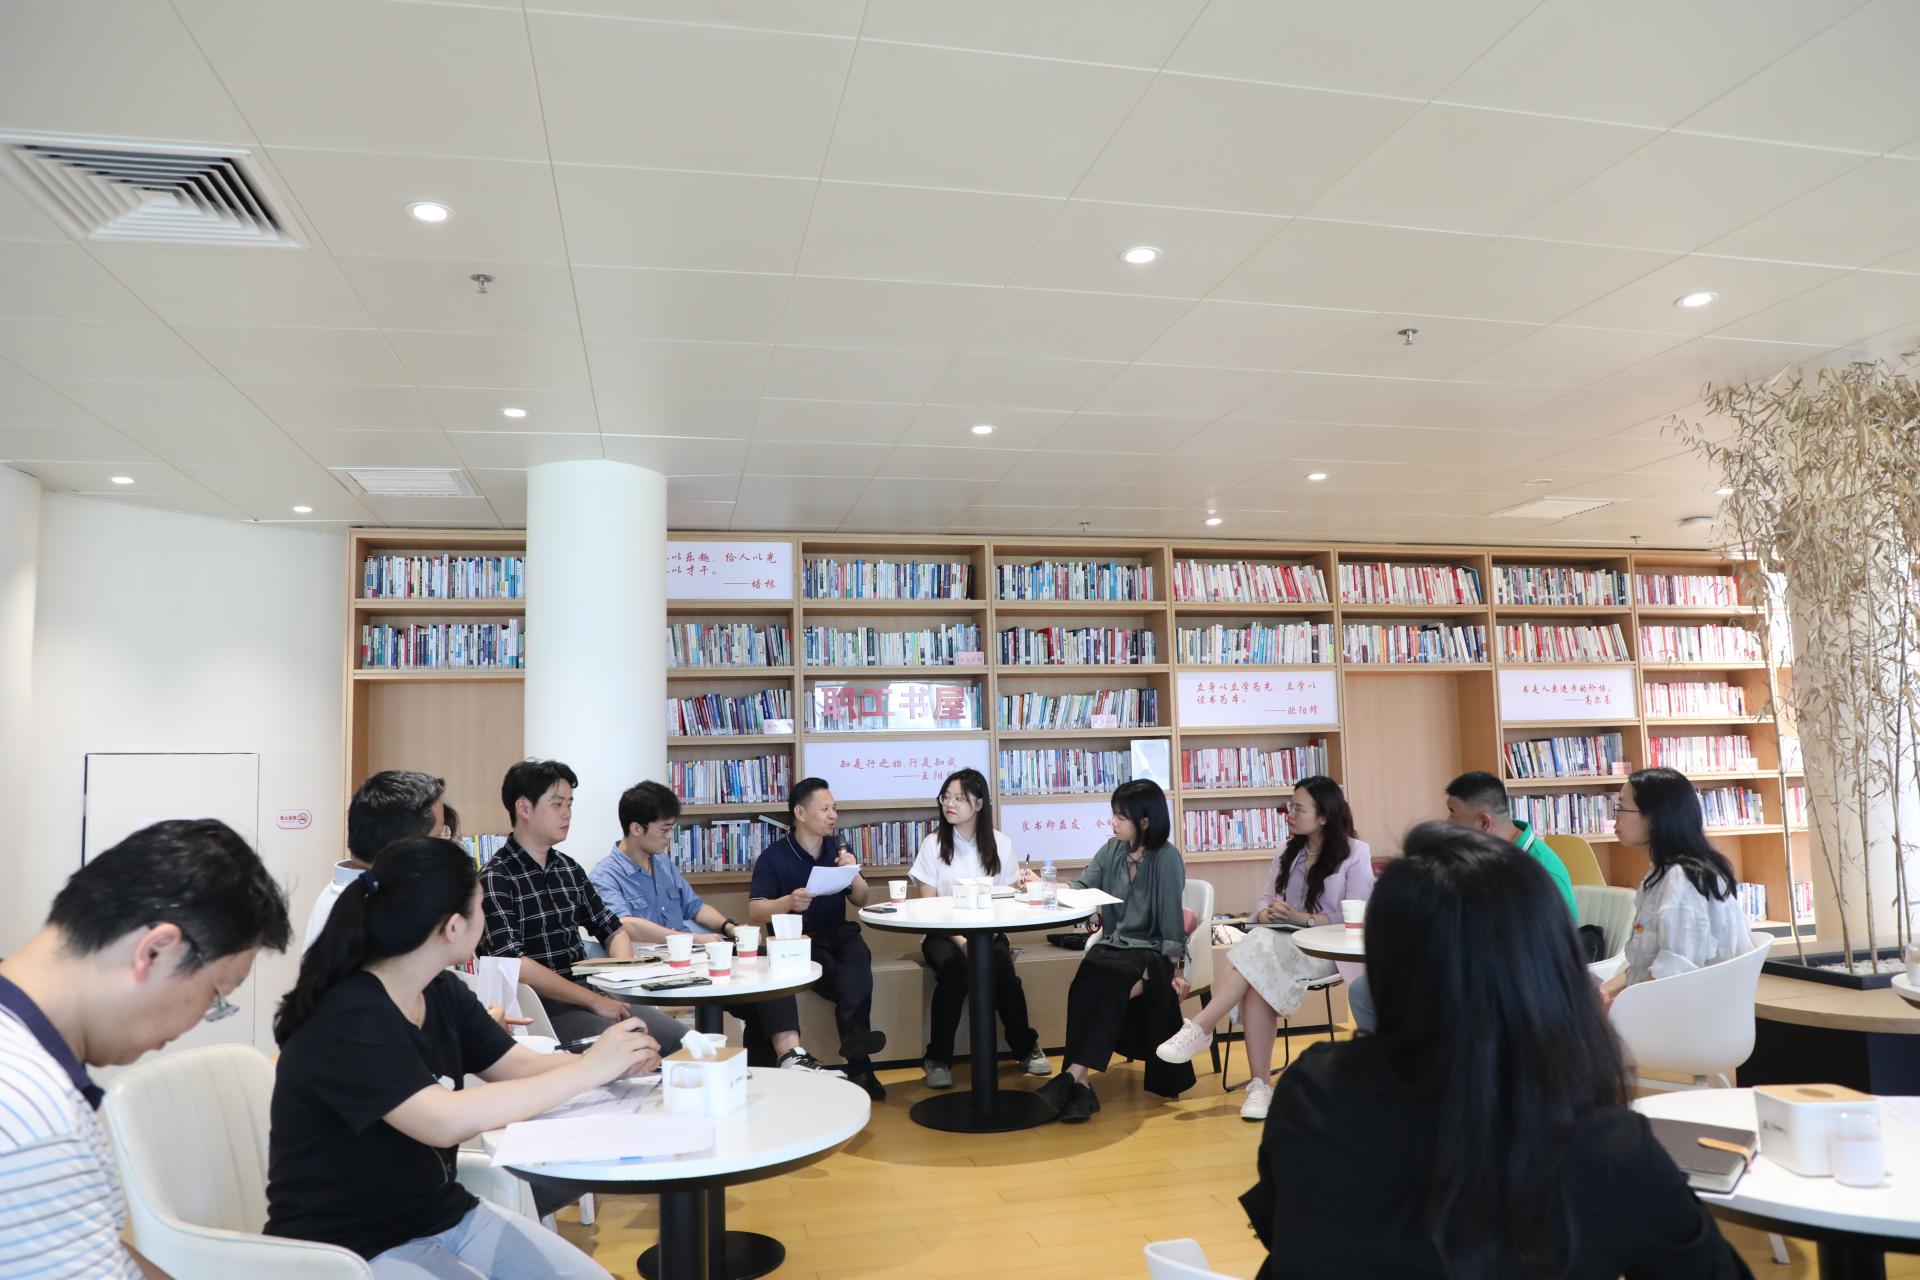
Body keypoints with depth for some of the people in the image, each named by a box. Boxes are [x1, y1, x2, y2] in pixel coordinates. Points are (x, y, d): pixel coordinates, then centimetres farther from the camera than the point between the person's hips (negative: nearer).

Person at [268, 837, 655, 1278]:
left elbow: (520, 1066, 4)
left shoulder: (442, 992, 1)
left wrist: (613, 1063, -15)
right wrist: (587, 1070, -29)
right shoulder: (346, 1022, -24)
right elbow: (446, 1121, -34)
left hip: (444, 1216, 7)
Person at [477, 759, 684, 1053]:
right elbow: (513, 965, -19)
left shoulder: (568, 869, 13)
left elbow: (613, 929, 20)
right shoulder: (496, 878, -9)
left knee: (678, 1038, -12)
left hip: (586, 990, 7)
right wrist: (594, 1001, -20)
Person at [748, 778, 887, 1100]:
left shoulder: (838, 848, 13)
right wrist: (788, 902, -27)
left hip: (837, 931, 4)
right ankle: (859, 1065, -31)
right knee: (853, 978, -33)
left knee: (857, 956, -34)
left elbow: (861, 900, 16)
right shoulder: (773, 857, -1)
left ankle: (854, 1039, -42)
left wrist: (853, 873, -6)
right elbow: (755, 911, -6)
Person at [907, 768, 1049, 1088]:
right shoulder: (933, 844, -1)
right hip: (942, 933, -1)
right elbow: (927, 905, -4)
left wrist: (989, 934, -16)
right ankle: (938, 1058, -16)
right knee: (955, 970, -33)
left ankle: (1025, 1047, -5)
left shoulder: (1000, 843, 3)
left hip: (988, 932, 1)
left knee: (1003, 969, -29)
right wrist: (958, 938, -18)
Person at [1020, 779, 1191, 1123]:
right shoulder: (1112, 850, 9)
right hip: (1112, 944, 4)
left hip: (1151, 950, -4)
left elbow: (1171, 917, -9)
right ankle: (1080, 1084, -34)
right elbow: (1081, 886, 12)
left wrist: (1175, 969, -10)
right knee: (1085, 984, -29)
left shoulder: (1166, 858, -8)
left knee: (1109, 980, -35)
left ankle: (1073, 1076, -35)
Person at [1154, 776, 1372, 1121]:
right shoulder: (1287, 851, 17)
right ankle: (1260, 1084, -32)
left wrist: (1300, 918, -16)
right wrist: (1267, 914, -12)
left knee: (1261, 947, -35)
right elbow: (1265, 902, 13)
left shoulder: (1355, 853, 1)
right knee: (1256, 982, -32)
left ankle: (1200, 1028, -33)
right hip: (1280, 944, 4)